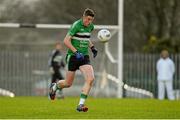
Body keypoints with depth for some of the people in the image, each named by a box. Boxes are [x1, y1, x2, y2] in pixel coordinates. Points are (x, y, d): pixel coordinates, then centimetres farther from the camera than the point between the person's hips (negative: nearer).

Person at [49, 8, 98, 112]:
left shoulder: (91, 27, 8)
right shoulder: (76, 25, -14)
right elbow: (66, 41, -17)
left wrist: (92, 48, 16)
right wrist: (76, 52, -24)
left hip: (84, 57, 5)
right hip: (73, 56, -5)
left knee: (90, 79, -18)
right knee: (68, 83, 5)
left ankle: (81, 105, -15)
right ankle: (54, 86, 41)